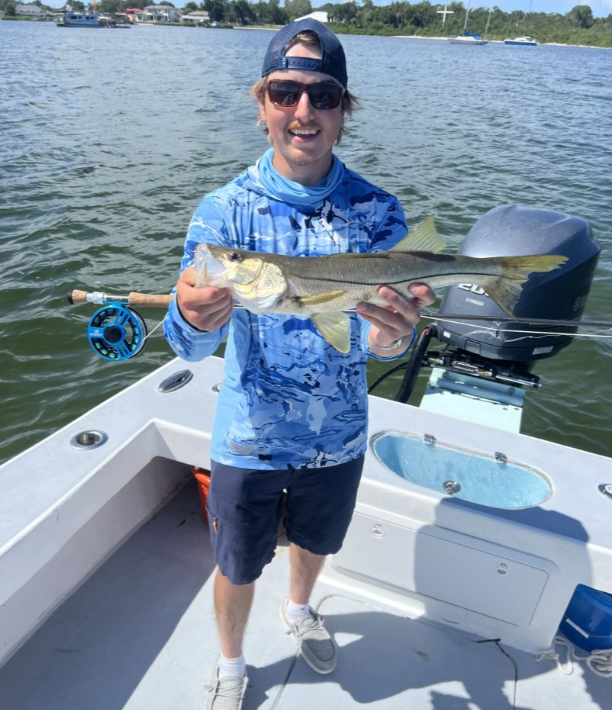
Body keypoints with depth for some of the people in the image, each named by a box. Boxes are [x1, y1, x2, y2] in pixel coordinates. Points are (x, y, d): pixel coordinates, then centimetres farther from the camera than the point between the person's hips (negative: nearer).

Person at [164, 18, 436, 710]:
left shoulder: (376, 212, -11)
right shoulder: (224, 210, -14)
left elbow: (376, 338, -18)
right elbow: (188, 343, -23)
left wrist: (390, 335, -42)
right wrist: (193, 318, -47)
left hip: (338, 434, 2)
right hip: (249, 437, -1)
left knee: (314, 541, 28)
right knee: (237, 567, 18)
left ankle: (299, 609, 63)